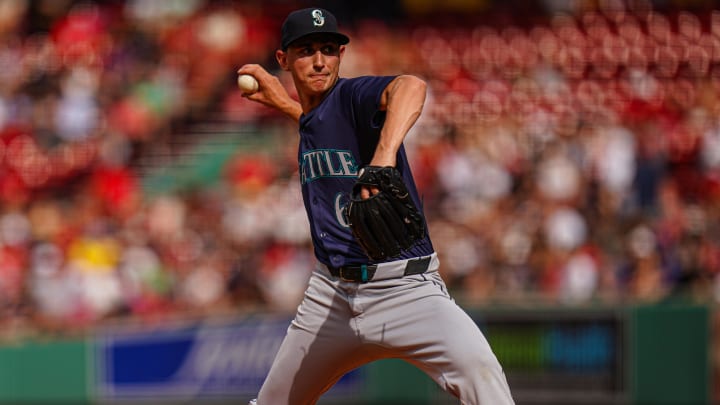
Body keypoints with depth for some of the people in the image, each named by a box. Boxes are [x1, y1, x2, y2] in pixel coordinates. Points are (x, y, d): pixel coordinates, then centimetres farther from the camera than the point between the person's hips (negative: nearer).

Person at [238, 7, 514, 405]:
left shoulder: (352, 95, -10)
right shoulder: (309, 119, 13)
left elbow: (411, 87, -34)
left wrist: (384, 156, -50)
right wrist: (281, 101, 33)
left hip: (404, 287, -8)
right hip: (332, 293, 8)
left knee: (475, 361, -34)